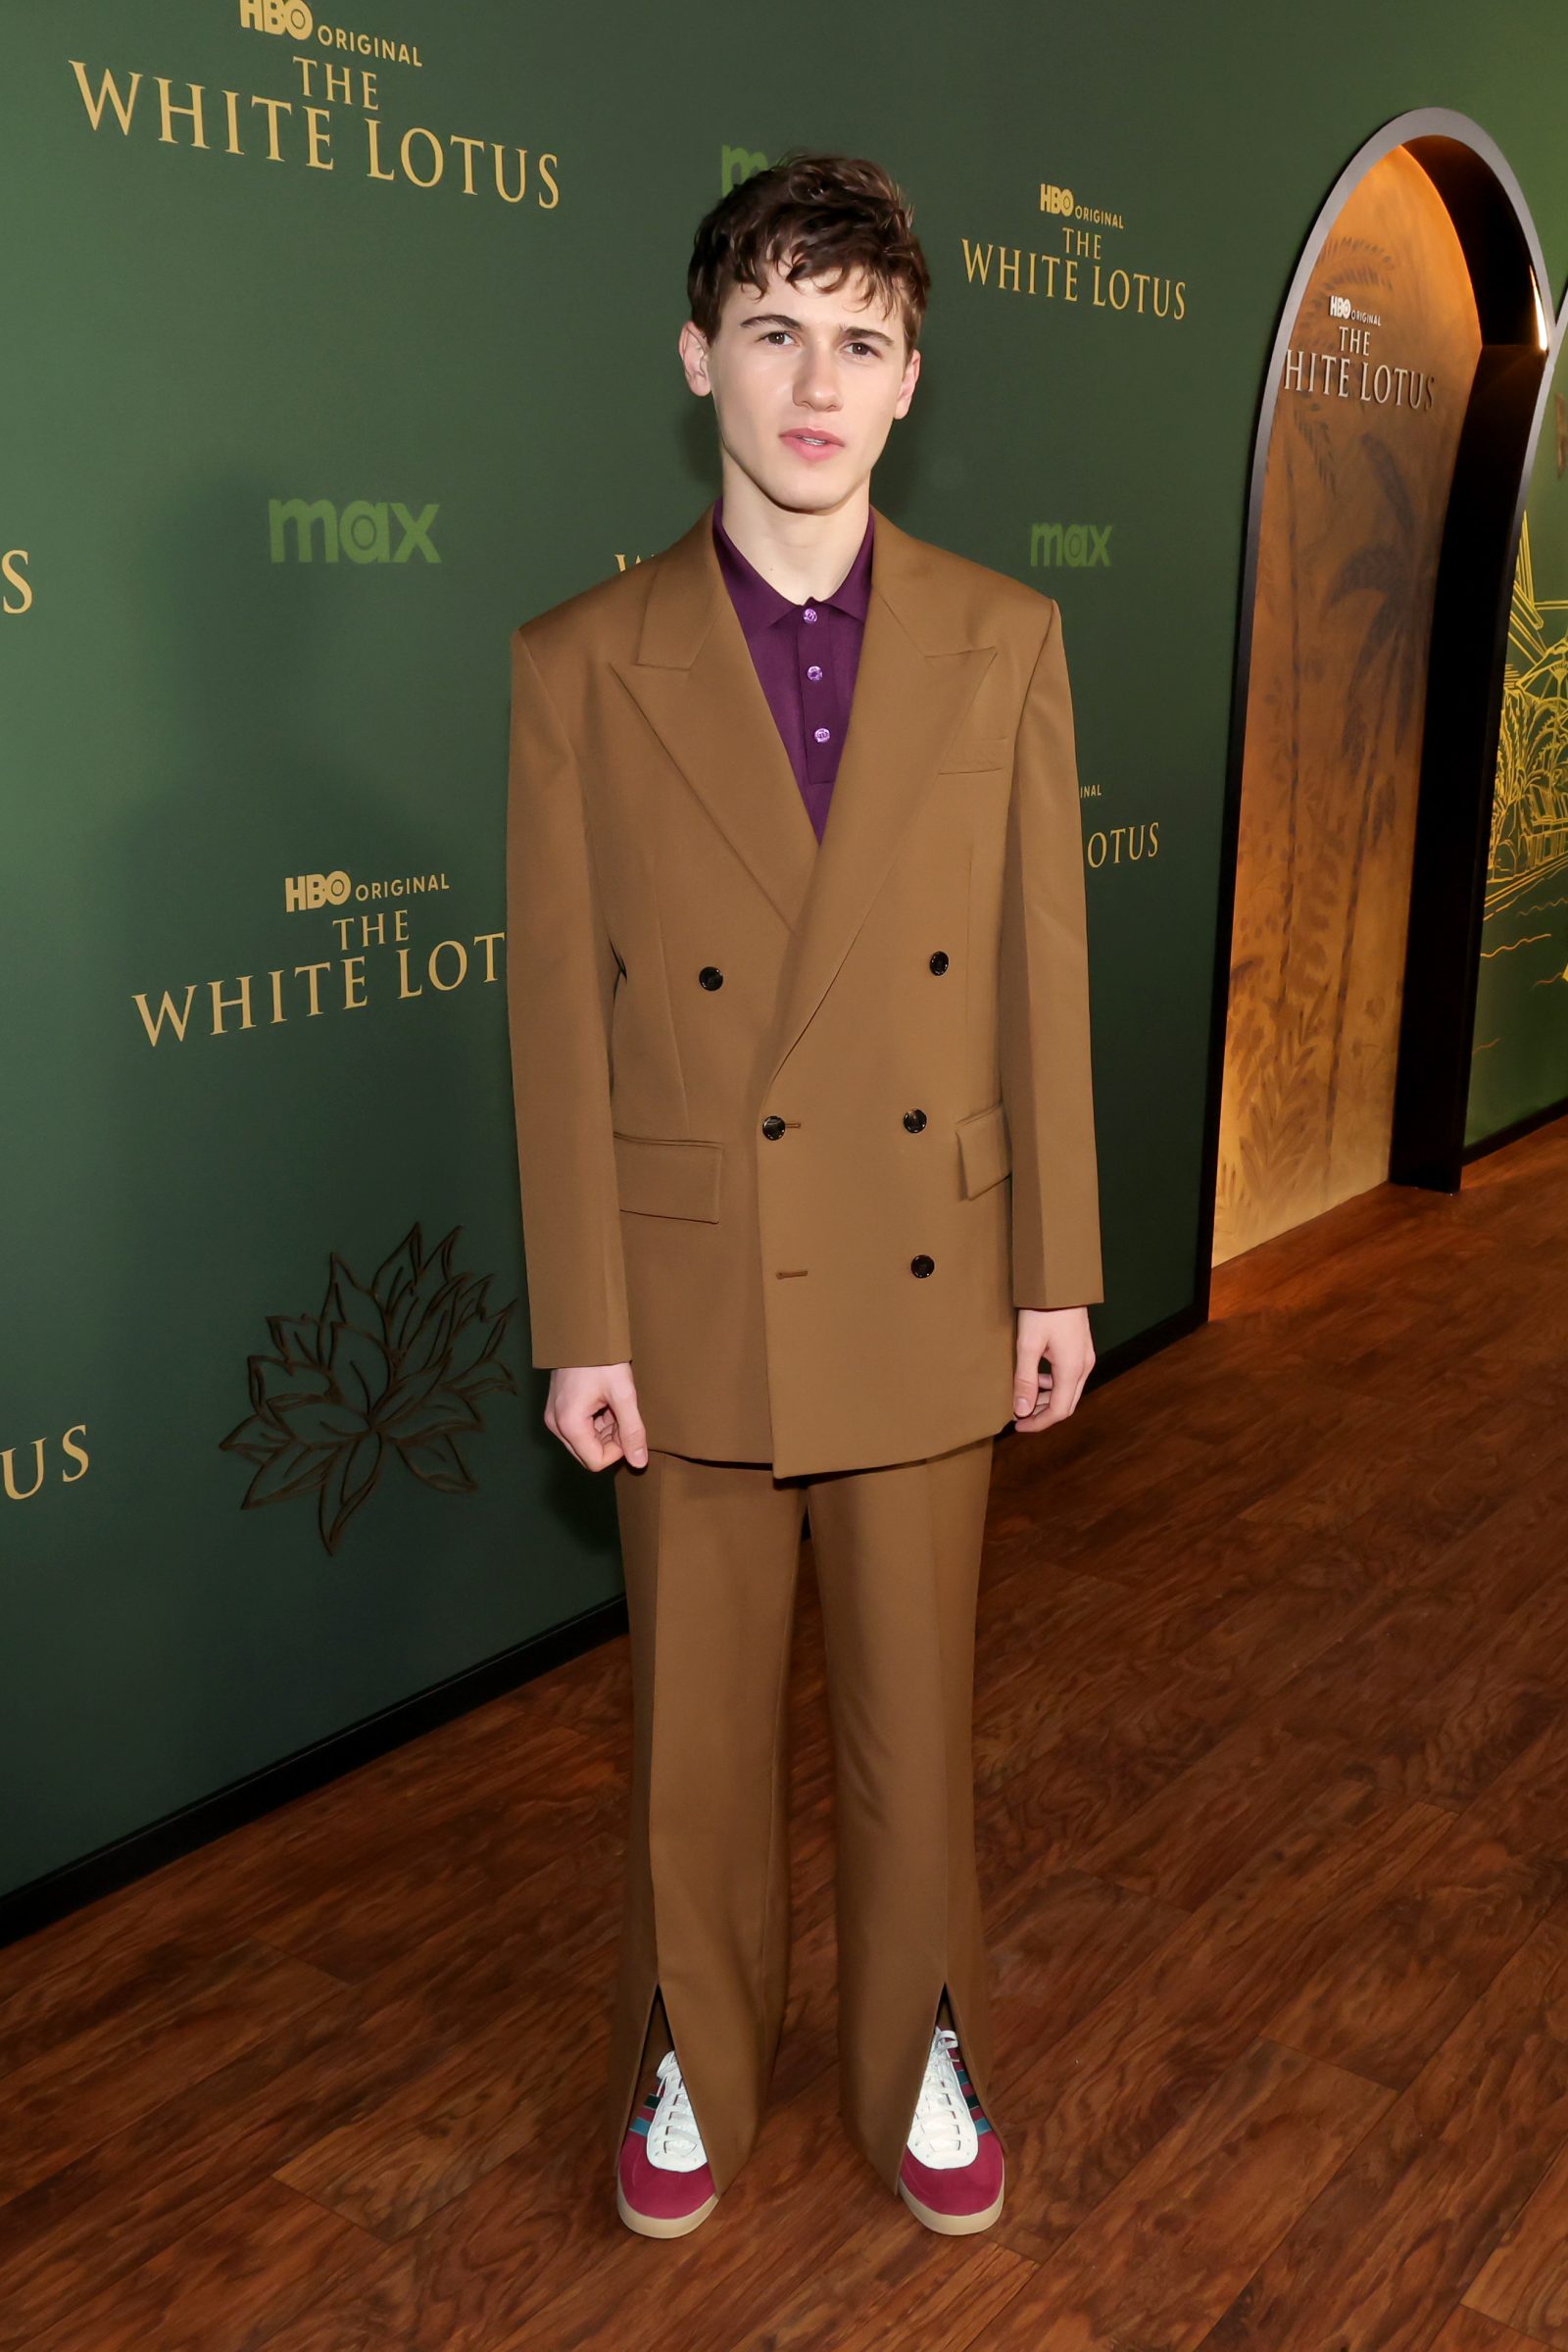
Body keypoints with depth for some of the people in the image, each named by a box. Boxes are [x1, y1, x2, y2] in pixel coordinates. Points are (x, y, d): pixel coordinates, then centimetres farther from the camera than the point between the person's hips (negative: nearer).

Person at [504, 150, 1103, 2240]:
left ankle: (917, 2053, 39)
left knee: (915, 1713, 16)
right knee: (697, 1722, 15)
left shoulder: (1004, 641, 0)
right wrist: (580, 1327, -6)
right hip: (696, 1292, -1)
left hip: (930, 1288, 1)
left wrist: (1060, 1273, 1)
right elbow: (558, 1016, -5)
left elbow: (1043, 973, 1)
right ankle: (696, 2058, 39)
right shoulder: (580, 665, -5)